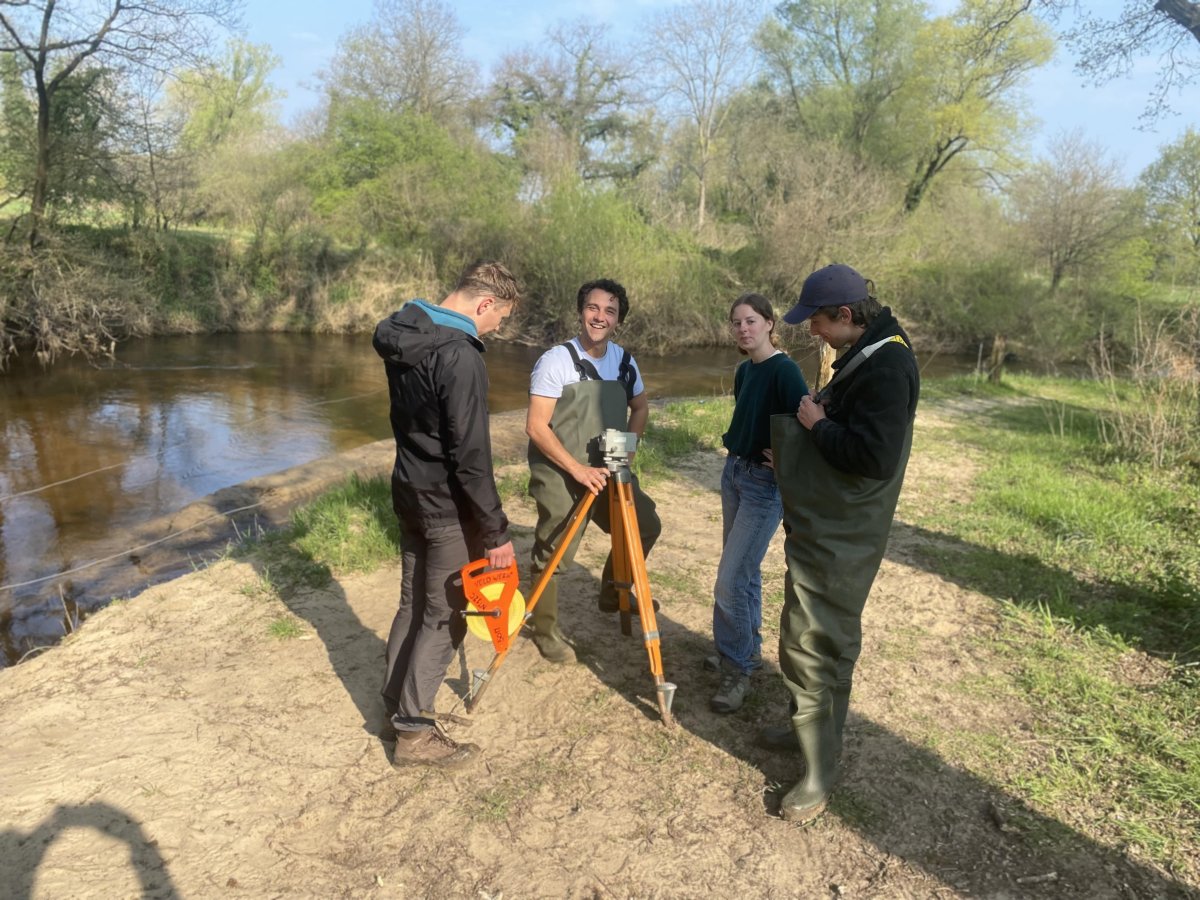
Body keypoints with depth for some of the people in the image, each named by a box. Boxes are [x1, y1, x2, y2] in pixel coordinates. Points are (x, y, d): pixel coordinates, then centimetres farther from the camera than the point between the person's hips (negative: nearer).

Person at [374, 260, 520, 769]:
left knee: (413, 602, 20)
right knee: (444, 616, 4)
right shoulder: (459, 356, -23)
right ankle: (413, 732, 14)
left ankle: (395, 702, 35)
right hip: (446, 505, -9)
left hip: (408, 491, 9)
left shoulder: (402, 337, 5)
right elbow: (471, 456, -24)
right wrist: (497, 531, -18)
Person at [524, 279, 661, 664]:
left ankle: (613, 593, 36)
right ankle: (545, 631, 22)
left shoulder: (624, 360, 2)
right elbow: (536, 427, -19)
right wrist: (578, 469, -23)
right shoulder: (557, 360, -16)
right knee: (554, 553, -1)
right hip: (560, 476, -6)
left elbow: (640, 407, 17)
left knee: (646, 526, 12)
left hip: (608, 470, 7)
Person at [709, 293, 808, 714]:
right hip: (734, 471, 8)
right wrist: (735, 447, 6)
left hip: (765, 482, -8)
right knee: (744, 571, 17)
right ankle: (749, 649, 32)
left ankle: (737, 670, 7)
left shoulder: (784, 370, -17)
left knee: (730, 581, -9)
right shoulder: (744, 371, 9)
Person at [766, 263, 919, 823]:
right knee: (823, 638, 22)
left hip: (839, 539, -10)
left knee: (811, 646, -3)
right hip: (822, 526, 10)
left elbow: (875, 457, -28)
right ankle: (809, 728, 41)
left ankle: (820, 772, 13)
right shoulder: (863, 355, 10)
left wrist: (817, 425, -17)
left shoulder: (887, 367, -21)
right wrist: (816, 418, 6)